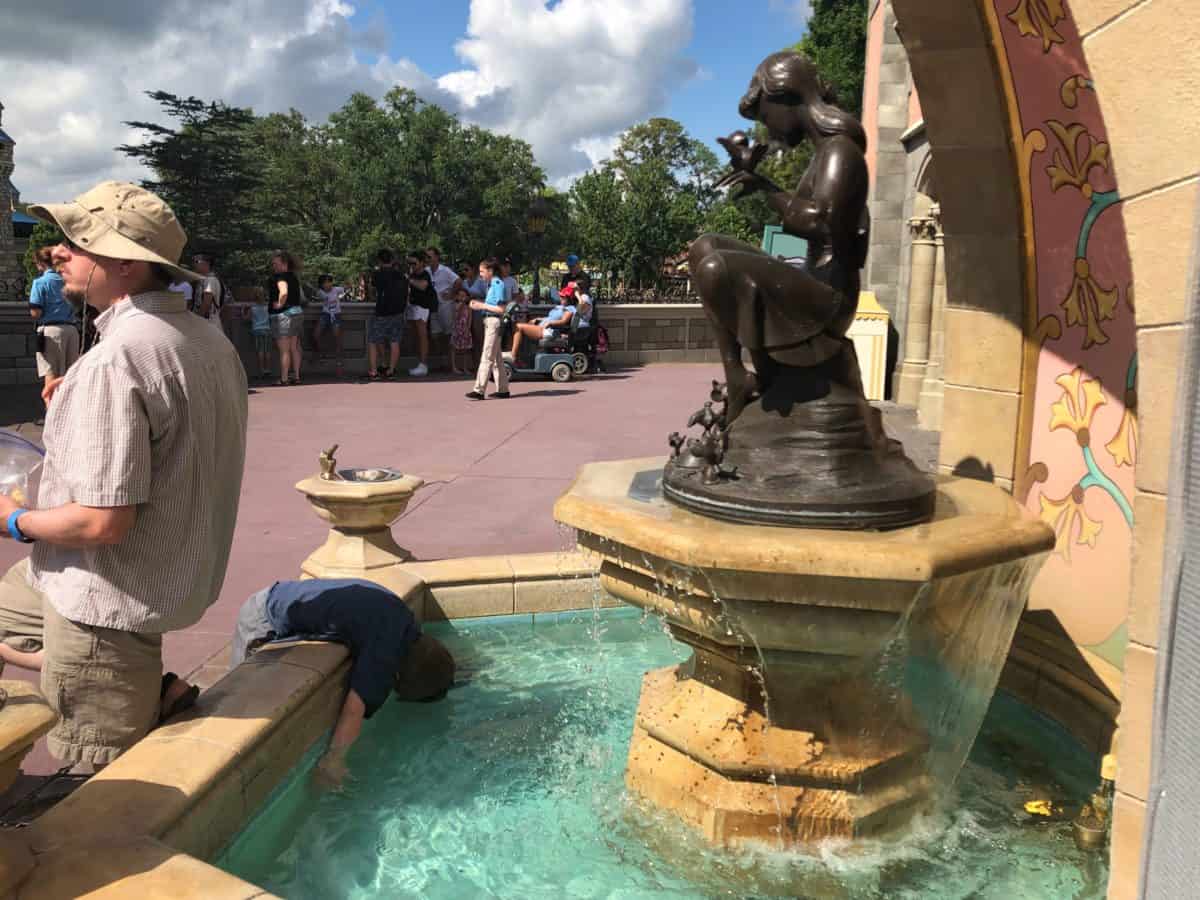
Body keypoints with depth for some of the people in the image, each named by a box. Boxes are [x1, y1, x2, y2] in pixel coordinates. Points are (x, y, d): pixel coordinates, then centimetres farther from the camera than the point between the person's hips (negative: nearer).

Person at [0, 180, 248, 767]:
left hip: (110, 600, -8)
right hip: (180, 577, 8)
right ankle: (152, 692, 13)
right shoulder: (208, 340, 2)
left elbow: (103, 520, -28)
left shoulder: (114, 361, -27)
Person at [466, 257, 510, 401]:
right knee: (496, 357, 12)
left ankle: (479, 390, -8)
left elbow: (500, 309, -17)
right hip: (489, 321, 10)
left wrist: (482, 306, -13)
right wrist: (479, 303, 4)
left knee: (487, 357, -8)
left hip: (494, 322, -10)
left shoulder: (498, 284, -13)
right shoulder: (491, 284, 12)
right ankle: (503, 390, 18)